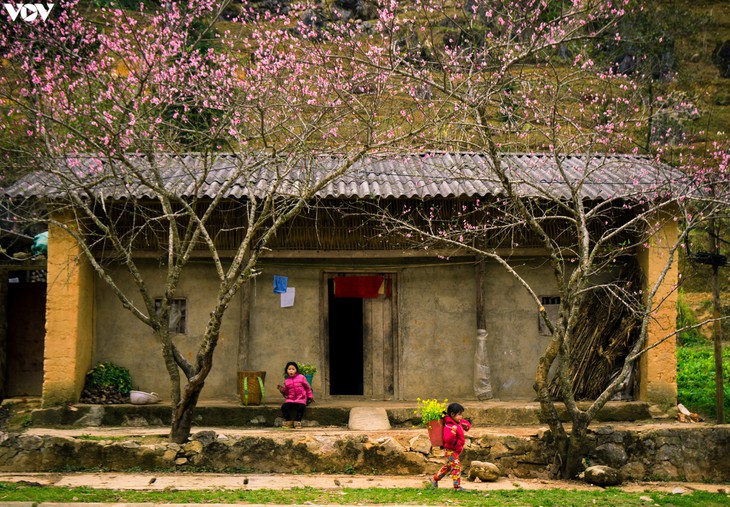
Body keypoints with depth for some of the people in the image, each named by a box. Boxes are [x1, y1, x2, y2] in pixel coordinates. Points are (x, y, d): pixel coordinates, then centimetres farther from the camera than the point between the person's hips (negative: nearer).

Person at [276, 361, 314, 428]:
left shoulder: (301, 377, 2)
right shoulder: (286, 380, 9)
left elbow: (307, 387, 9)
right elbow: (286, 392, 15)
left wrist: (310, 396, 10)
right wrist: (282, 389, -4)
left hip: (301, 399, -2)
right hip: (290, 399, 3)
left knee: (301, 407, -32)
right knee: (284, 407, -23)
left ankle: (297, 422, -14)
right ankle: (288, 422, -6)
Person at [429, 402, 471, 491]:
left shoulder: (459, 422, 4)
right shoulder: (449, 426, -25)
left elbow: (466, 423, 21)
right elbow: (447, 439, -35)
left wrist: (466, 425, -1)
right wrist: (453, 431, -47)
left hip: (456, 450, 10)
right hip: (451, 450, -10)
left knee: (448, 466, 21)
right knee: (456, 467, -7)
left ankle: (434, 479, 32)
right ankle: (457, 486, 0)